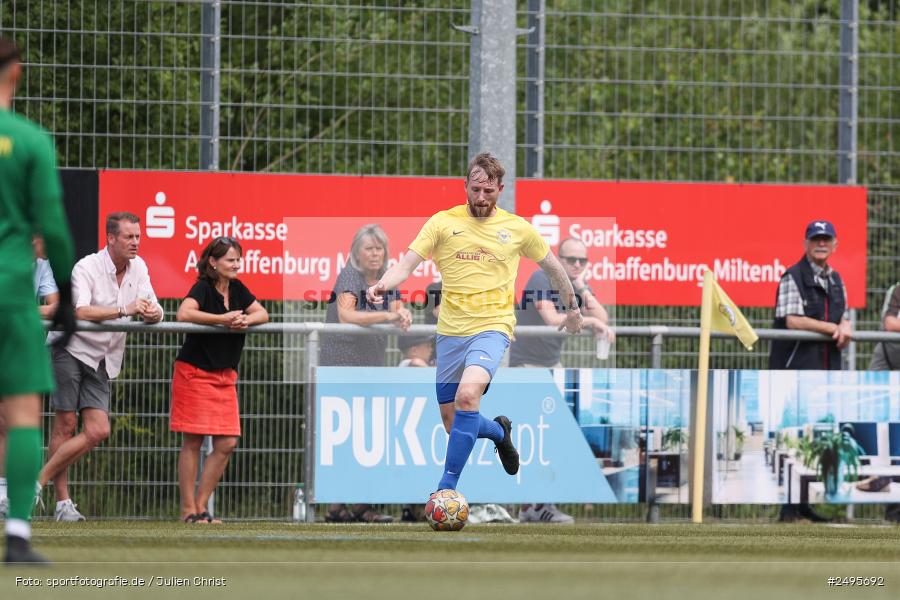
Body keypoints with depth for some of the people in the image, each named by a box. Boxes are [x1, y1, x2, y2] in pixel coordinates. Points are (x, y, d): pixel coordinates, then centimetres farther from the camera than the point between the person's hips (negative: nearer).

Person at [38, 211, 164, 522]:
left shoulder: (138, 267, 7)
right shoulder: (86, 268, -13)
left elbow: (153, 310, 6)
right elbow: (80, 311, -27)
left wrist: (153, 313, -20)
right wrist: (124, 310, -34)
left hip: (101, 362, 6)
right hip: (70, 351, -6)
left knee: (97, 431, -5)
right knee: (66, 425, -8)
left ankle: (38, 482, 0)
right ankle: (62, 502, -2)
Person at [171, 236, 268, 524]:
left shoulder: (237, 289, 8)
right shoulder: (203, 288, -14)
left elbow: (263, 314, 10)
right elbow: (184, 313, -31)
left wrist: (247, 319, -13)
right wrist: (224, 319, -28)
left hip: (224, 377, 7)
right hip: (194, 373, -7)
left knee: (227, 443, 2)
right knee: (192, 442, -3)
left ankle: (201, 505, 11)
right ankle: (188, 509, 1)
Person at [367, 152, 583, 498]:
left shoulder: (517, 228, 3)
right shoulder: (443, 222, 1)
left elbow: (551, 266, 19)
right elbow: (407, 265, -7)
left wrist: (572, 307, 27)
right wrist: (382, 285, -27)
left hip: (492, 328, -3)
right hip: (450, 331, 3)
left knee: (468, 395, -30)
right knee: (453, 425, 5)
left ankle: (447, 486, -25)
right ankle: (499, 431, 41)